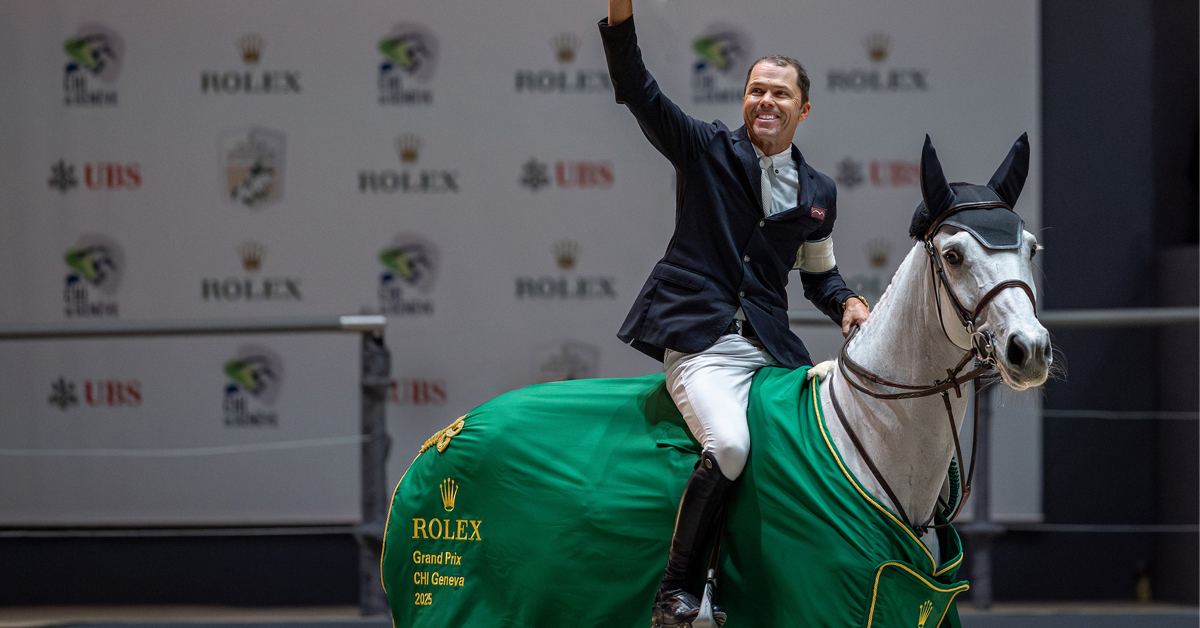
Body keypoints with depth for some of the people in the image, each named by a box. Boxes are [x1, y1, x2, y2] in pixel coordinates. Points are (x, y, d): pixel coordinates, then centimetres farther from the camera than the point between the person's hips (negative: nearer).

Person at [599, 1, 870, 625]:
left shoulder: (818, 193, 17)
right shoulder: (707, 149, 6)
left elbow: (818, 270, 29)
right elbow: (636, 90, -5)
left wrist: (848, 304, 6)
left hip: (772, 348, 5)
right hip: (698, 341, -5)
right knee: (729, 444, -30)